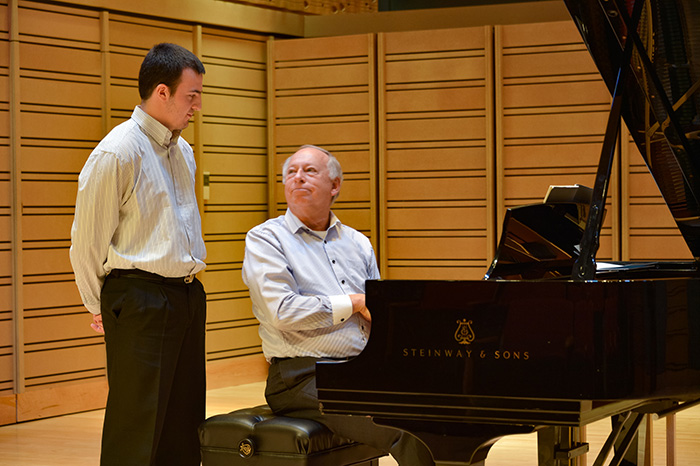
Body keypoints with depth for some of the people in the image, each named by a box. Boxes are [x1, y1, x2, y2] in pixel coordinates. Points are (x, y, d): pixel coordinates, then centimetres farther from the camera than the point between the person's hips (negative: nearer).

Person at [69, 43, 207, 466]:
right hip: (140, 300, -8)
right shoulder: (117, 153, -12)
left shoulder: (183, 152, 14)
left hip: (188, 295, 8)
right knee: (136, 431, -7)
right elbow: (87, 241, -8)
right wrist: (102, 307, 1)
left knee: (184, 427, 11)